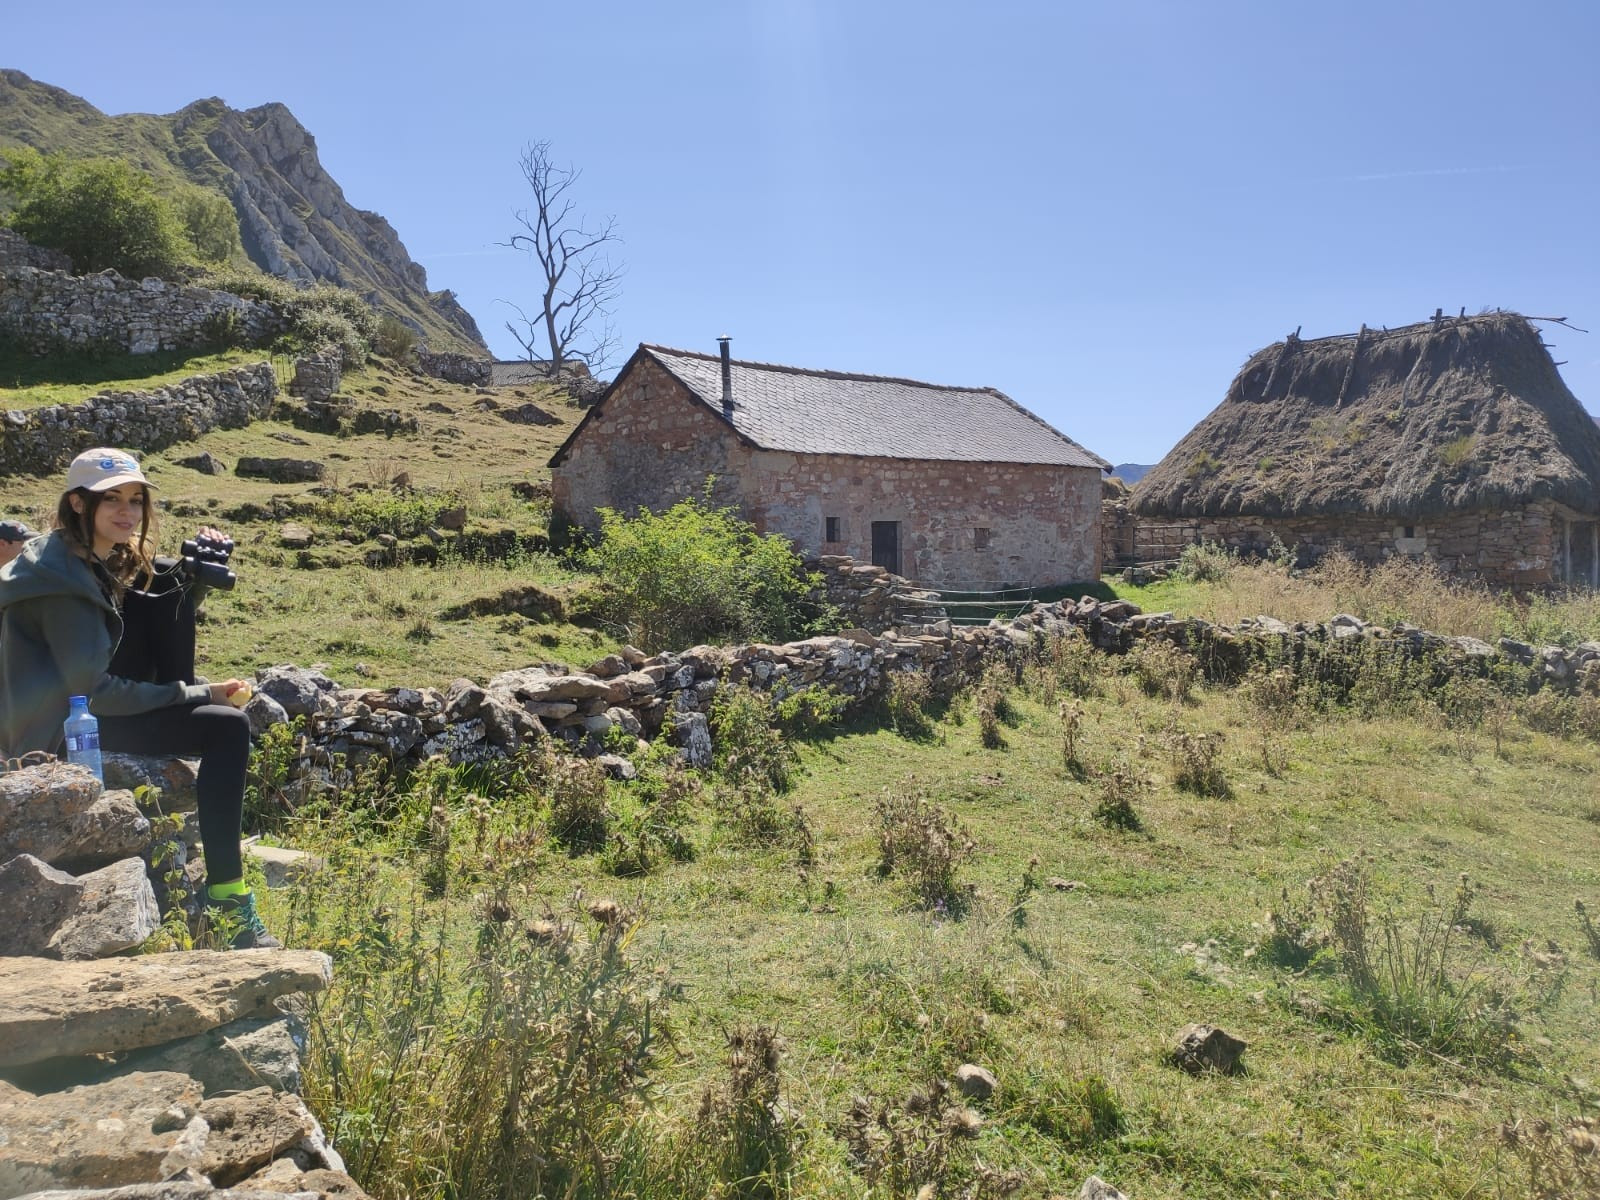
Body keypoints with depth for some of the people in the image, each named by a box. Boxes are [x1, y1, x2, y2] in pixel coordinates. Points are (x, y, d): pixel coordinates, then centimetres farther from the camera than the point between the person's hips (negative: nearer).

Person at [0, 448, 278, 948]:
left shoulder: (113, 562, 7)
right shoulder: (61, 579, -21)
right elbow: (91, 691, -24)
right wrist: (197, 695, -21)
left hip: (96, 702, 9)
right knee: (228, 726, -24)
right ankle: (227, 892, -22)